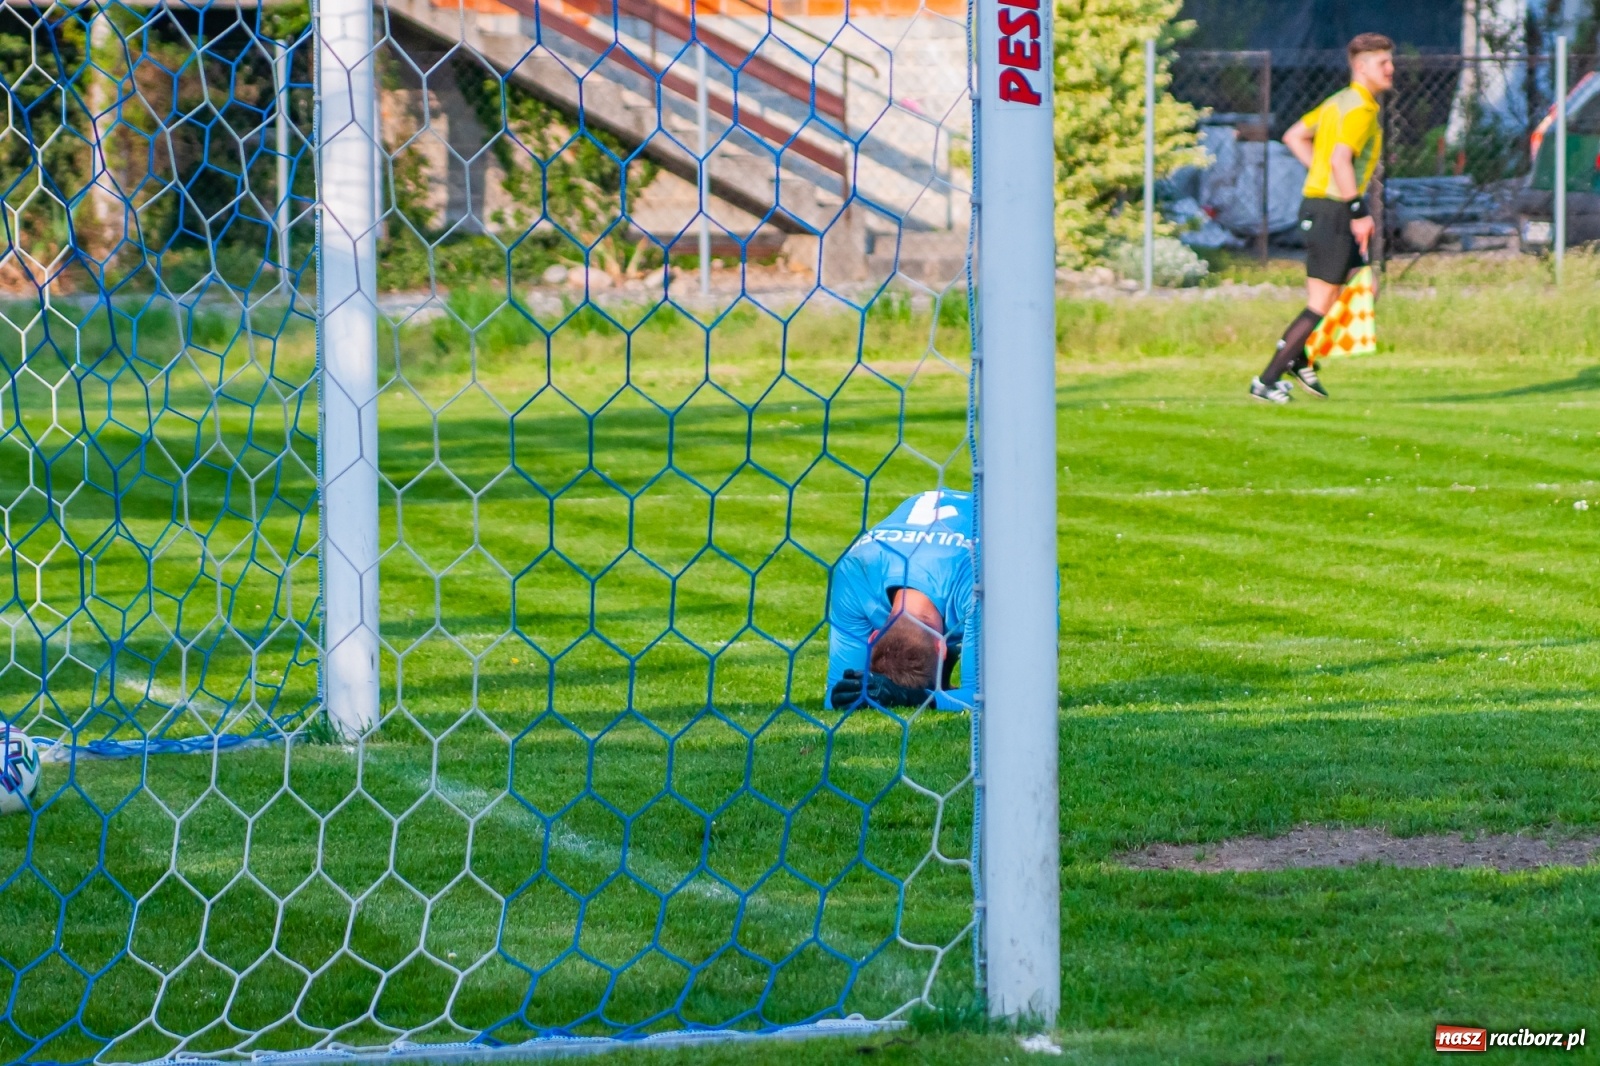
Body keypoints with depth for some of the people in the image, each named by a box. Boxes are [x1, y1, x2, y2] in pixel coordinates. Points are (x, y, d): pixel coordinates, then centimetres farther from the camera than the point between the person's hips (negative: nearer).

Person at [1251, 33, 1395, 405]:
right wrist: (1359, 212, -25)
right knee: (1321, 304, -6)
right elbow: (1341, 159, -29)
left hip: (1318, 203, 10)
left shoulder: (1338, 102, 15)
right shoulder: (1360, 109, -16)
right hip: (1333, 210, -10)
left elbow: (1294, 137, 23)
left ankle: (1302, 360, 21)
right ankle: (1268, 381, -3)